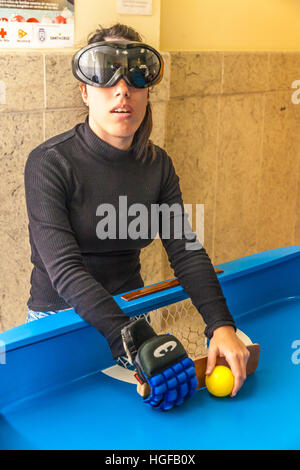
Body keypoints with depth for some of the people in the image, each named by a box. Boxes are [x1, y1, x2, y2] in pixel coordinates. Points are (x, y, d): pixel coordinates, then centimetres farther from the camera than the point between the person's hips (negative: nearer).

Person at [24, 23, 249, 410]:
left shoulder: (158, 166, -5)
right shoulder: (49, 163, -21)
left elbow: (185, 251, -10)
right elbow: (65, 269, -29)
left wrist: (222, 325, -27)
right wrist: (134, 341, -40)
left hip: (130, 311, 4)